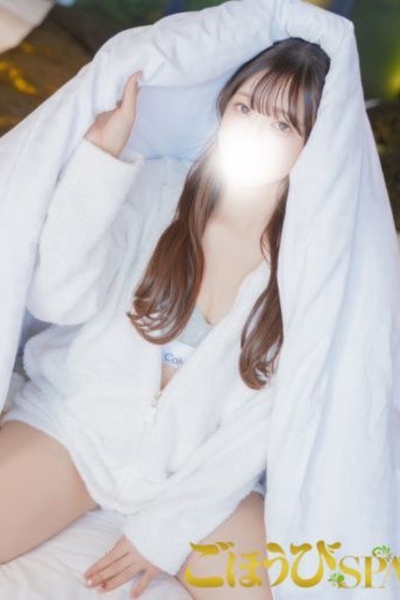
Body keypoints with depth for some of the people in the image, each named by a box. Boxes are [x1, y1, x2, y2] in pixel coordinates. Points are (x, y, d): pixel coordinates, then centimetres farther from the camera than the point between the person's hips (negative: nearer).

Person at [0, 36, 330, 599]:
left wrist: (168, 525, -11)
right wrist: (101, 152, -26)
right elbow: (55, 299, -21)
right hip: (77, 420, -1)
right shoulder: (157, 189, -9)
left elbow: (261, 420, -7)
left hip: (197, 467, 2)